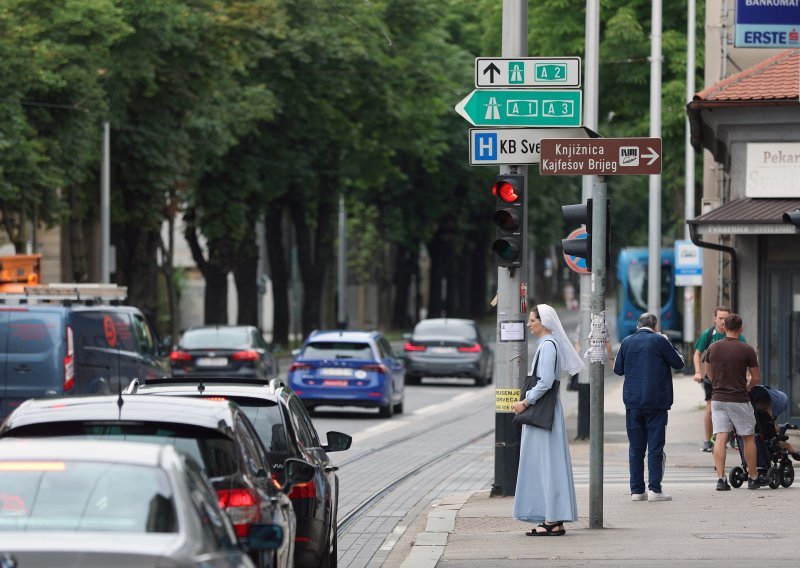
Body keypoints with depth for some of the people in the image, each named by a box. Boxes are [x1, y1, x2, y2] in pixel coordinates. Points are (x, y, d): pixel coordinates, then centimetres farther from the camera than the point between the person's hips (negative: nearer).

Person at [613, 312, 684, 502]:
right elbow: (679, 363, 2)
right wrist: (668, 344, 15)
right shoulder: (659, 341, -7)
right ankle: (654, 489, -6)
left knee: (635, 449, 8)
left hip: (632, 402, 3)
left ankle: (636, 490, 7)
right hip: (656, 401, -3)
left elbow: (618, 369, 13)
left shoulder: (627, 342, 4)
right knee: (655, 447, -1)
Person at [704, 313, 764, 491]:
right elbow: (756, 378, -3)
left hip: (718, 398, 3)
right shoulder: (747, 350, -9)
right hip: (739, 400, -3)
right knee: (748, 438, 11)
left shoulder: (713, 348, 1)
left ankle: (721, 478, -11)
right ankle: (753, 478, 20)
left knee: (720, 438, -2)